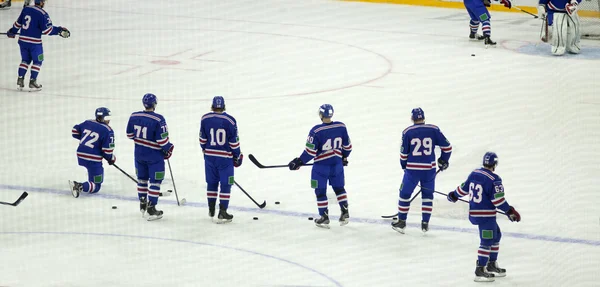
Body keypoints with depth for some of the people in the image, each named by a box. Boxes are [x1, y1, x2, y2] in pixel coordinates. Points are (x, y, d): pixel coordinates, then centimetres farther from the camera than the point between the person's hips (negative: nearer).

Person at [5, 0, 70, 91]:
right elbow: (47, 29, -17)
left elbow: (18, 23, 14)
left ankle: (20, 80, 14)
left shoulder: (26, 9, 4)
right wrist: (59, 30, -12)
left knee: (25, 60, 19)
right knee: (37, 61, 9)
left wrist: (12, 31, 29)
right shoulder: (42, 14, -15)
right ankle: (32, 82, 6)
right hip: (34, 42, -6)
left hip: (23, 40, 6)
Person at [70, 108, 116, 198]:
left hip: (80, 156, 7)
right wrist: (111, 159, 7)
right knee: (96, 186, -1)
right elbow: (107, 150, -12)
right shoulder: (108, 131, -9)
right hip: (93, 159, -7)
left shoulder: (87, 123, 8)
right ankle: (80, 187, -26)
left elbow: (75, 131, 20)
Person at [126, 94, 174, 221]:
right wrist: (168, 148, -1)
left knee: (142, 179, 21)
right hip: (154, 155, -5)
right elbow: (162, 139, -20)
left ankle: (143, 205, 33)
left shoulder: (134, 116, -5)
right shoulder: (158, 119, -22)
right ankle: (151, 209, 1)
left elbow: (130, 134, 6)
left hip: (139, 153, 5)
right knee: (155, 181, 3)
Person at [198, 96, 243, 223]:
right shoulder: (230, 120, -11)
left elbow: (202, 139, 4)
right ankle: (222, 213, -4)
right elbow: (234, 141, -8)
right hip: (225, 157, -3)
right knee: (225, 184, 2)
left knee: (212, 182, 17)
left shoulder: (205, 119, -4)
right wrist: (238, 156, 5)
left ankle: (211, 210, 26)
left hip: (209, 155, 3)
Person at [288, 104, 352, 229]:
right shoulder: (341, 127, -6)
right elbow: (347, 146, 5)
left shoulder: (316, 131, -20)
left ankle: (324, 218, 14)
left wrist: (299, 162, -3)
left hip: (321, 165, -4)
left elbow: (310, 151, -16)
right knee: (339, 188, 22)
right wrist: (344, 157, 24)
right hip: (337, 164, 4)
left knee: (320, 191, 10)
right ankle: (345, 213, 22)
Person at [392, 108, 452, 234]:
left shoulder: (407, 132, -5)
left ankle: (402, 222, 17)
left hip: (412, 169, -2)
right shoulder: (434, 130, -3)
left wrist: (404, 166, 18)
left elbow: (403, 153, 0)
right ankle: (425, 223, 15)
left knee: (405, 194, 13)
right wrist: (443, 161, 18)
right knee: (428, 195, 17)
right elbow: (447, 147, 1)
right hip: (429, 169, 2)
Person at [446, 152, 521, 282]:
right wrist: (510, 211, -12)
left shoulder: (474, 174, 5)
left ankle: (492, 265, 28)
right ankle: (480, 270, -8)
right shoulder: (494, 179, -17)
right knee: (487, 241, -6)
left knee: (496, 235, 22)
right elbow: (498, 199, -19)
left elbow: (464, 188, 16)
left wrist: (454, 195, 34)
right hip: (485, 215, -9)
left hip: (473, 212, 9)